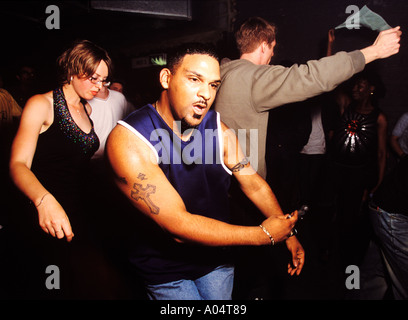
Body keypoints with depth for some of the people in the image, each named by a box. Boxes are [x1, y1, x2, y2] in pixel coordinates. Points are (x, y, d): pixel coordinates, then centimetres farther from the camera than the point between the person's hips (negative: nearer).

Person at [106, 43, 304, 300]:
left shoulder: (218, 128, -10)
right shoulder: (128, 139, -27)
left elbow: (254, 184, 2)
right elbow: (178, 226, -30)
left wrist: (288, 233, -3)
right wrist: (264, 234, -25)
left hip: (217, 259, 5)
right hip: (166, 272, -4)